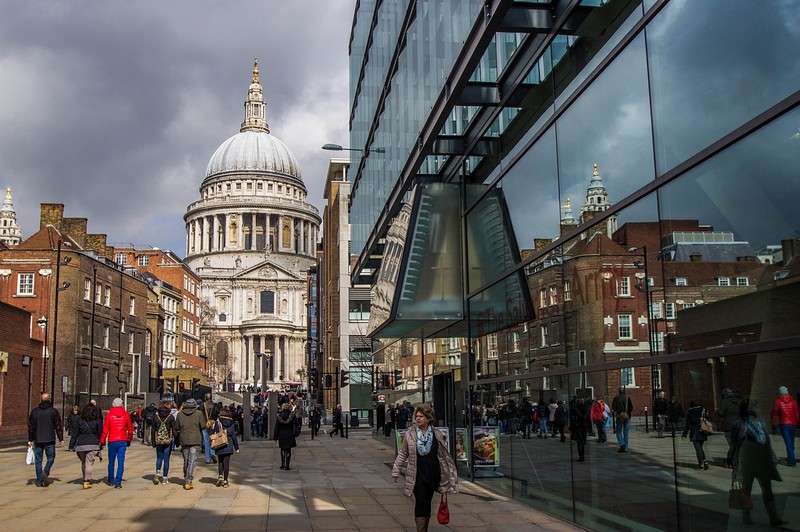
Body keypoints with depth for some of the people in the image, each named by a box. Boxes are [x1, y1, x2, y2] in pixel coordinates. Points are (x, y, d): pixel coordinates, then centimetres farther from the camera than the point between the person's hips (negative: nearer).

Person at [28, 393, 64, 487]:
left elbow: (30, 426, 9)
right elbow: (58, 426, -3)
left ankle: (39, 481, 7)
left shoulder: (34, 411, 6)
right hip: (50, 440, -2)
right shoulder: (53, 411, -3)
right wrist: (61, 439, 3)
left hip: (38, 440, 3)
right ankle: (45, 472, -14)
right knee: (51, 457, 10)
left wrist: (30, 440, 15)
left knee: (38, 460, 7)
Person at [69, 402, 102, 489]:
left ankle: (86, 480, 24)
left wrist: (71, 446, 7)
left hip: (80, 445, 2)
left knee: (83, 463, 17)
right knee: (89, 463, 0)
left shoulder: (78, 421, 4)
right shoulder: (97, 421, 1)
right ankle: (86, 482, -6)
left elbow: (74, 435, 4)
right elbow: (100, 433, 4)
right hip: (93, 445, -2)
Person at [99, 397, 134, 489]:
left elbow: (105, 430, -4)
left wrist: (102, 441, 4)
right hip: (123, 441, 1)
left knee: (111, 461, 14)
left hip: (112, 441, -1)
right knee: (121, 462, 0)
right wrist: (129, 440, 23)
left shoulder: (109, 415, -4)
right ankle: (118, 482, -6)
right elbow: (130, 429, 9)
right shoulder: (126, 415, 2)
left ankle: (111, 480, 26)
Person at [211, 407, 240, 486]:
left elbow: (213, 433, -6)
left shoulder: (218, 421, -5)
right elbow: (234, 435, 4)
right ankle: (225, 481, 5)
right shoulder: (232, 423, 2)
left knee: (220, 462, 13)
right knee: (226, 463, 5)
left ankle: (220, 476, -5)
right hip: (229, 446, 1)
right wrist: (236, 447, 8)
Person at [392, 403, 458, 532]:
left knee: (427, 502, 10)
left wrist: (451, 472, 10)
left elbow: (444, 455, 10)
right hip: (417, 474, -2)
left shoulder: (436, 435, 3)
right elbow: (403, 454, 5)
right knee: (420, 502, -8)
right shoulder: (409, 434, -1)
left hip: (432, 473, 2)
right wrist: (396, 470, -1)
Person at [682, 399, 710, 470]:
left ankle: (701, 464, -4)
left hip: (694, 433, -4)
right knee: (700, 448, 18)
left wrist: (684, 434, -1)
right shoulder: (703, 411, 5)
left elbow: (688, 424, -6)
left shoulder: (689, 412, -5)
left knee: (698, 449, 0)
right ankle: (705, 461, 5)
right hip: (703, 433, 4)